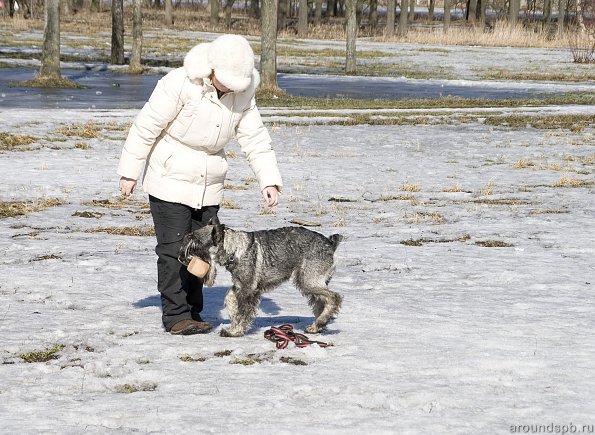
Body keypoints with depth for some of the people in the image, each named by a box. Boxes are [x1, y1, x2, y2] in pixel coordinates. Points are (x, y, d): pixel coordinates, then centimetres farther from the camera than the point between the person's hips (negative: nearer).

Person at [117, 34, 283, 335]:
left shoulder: (243, 92, -4)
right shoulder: (181, 84, -22)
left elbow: (255, 139, 0)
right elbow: (146, 127, -15)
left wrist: (269, 180, -11)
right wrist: (130, 172, -12)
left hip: (209, 185, 5)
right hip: (170, 178, -5)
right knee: (174, 248, -7)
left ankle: (192, 313, 17)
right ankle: (176, 314, -3)